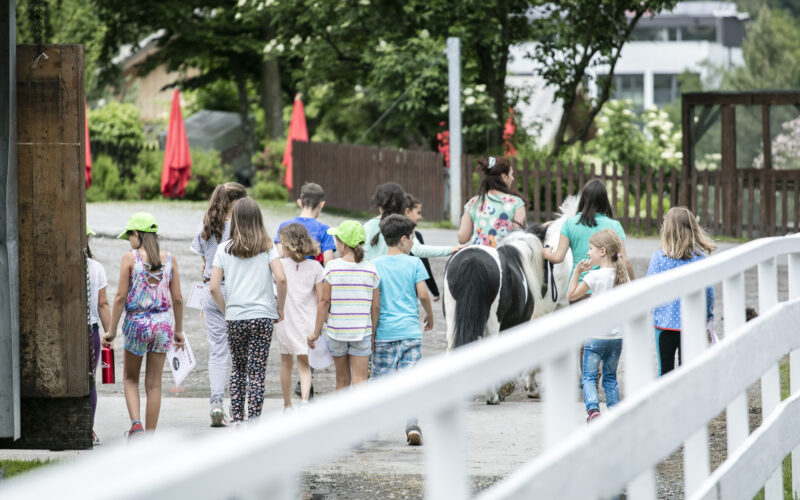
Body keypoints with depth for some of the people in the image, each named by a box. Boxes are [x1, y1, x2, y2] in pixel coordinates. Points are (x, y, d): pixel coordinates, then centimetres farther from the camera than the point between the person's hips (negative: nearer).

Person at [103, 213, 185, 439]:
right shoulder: (169, 260, 3)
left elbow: (121, 296, -7)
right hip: (162, 322, 2)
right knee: (154, 384, 8)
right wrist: (179, 330, 15)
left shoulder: (130, 259, -6)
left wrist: (111, 330, -1)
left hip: (137, 322, -2)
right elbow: (177, 299, 4)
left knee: (130, 379, 15)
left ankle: (136, 423, -7)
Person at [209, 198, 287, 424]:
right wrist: (280, 307, 2)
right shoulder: (267, 247, 0)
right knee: (256, 372, 1)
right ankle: (253, 421, -4)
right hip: (262, 316, -2)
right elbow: (281, 278, -12)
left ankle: (237, 419, 16)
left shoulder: (225, 248, 3)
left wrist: (226, 310, 11)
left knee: (238, 368, 17)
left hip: (234, 318, 2)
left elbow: (214, 287, -2)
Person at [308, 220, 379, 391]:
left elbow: (325, 301, -6)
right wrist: (373, 332, 12)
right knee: (359, 380, -2)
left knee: (342, 380, 14)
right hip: (362, 331, 0)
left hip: (337, 330, 0)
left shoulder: (332, 267, -7)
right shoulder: (371, 269, -2)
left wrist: (316, 331, 2)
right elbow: (375, 306, 1)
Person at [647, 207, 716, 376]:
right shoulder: (700, 258, -4)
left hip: (665, 322, -1)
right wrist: (708, 315, 17)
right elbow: (709, 291, 2)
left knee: (665, 371, 9)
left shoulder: (659, 257, -9)